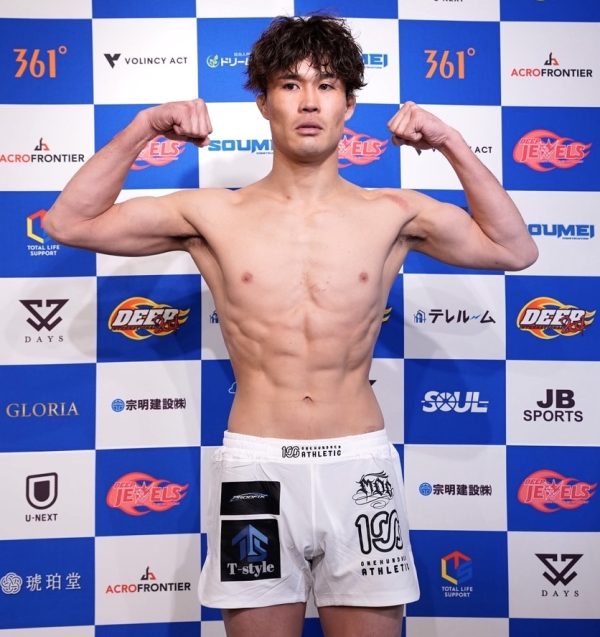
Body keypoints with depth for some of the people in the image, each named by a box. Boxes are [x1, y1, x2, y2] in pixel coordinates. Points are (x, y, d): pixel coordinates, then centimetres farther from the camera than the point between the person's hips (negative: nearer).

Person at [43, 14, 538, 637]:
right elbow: (70, 222, 5)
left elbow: (515, 249, 8)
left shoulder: (391, 213, 4)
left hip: (360, 465, 1)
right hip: (256, 467, 0)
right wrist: (140, 129, -3)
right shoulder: (214, 214, 2)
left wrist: (452, 143, 1)